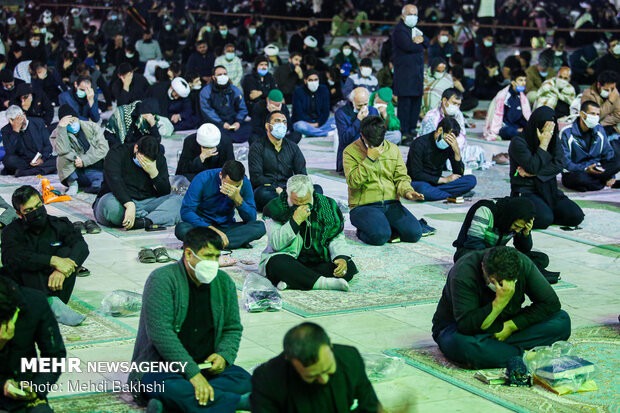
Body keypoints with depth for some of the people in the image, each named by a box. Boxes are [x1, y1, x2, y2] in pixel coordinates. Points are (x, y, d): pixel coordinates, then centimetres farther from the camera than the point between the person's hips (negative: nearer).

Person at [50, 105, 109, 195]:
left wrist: (84, 161, -14)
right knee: (62, 158, -29)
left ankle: (84, 188, -4)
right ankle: (73, 184, -12)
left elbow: (104, 148, -5)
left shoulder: (92, 127, 4)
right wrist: (61, 127, -25)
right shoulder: (58, 134, -2)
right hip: (74, 173, 1)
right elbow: (62, 151, -24)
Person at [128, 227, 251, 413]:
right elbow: (161, 333, -21)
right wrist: (192, 373, -27)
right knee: (169, 386, -39)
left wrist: (224, 355, -6)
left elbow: (233, 328, 18)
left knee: (243, 380, -24)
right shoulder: (162, 279, -11)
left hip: (205, 367, 6)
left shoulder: (224, 283, 8)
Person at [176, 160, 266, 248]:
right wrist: (214, 230, -32)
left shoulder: (244, 183, -11)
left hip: (226, 227, 3)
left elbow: (251, 218, -10)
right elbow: (186, 212, -22)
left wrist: (238, 199, -28)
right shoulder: (203, 179, -18)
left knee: (260, 226, -24)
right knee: (182, 229, -34)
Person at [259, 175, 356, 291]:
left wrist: (341, 257, -12)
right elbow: (276, 244, -16)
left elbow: (336, 238, 9)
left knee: (349, 267, -22)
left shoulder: (327, 206, 3)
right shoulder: (276, 208, -6)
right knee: (277, 263, -36)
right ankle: (324, 283, -39)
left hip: (318, 263, 4)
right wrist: (295, 221, -25)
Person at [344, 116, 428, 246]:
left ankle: (386, 227, 6)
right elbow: (354, 182, -12)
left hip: (391, 204, 4)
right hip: (364, 206, -4)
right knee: (379, 236, -32)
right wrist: (369, 159, -16)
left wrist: (407, 191, -10)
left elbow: (401, 177, 12)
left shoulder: (393, 149, 13)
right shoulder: (350, 151, -1)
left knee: (414, 233, -20)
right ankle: (363, 231, 2)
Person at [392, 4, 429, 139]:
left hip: (417, 71, 8)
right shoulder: (399, 29, -8)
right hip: (405, 71, -8)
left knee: (417, 100, 9)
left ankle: (412, 128, 17)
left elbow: (427, 43, 12)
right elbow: (408, 46, -20)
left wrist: (420, 39, -9)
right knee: (405, 101, -8)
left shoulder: (415, 29, 20)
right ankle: (403, 131, -5)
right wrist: (420, 45, -2)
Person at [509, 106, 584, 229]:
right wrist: (544, 143, -17)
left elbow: (559, 164, -4)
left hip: (549, 190, 5)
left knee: (576, 216, -16)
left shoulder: (554, 139, 7)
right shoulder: (518, 142, -10)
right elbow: (533, 167, -20)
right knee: (545, 219, -32)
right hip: (525, 191, -5)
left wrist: (534, 173, -14)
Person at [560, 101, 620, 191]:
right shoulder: (566, 133, -12)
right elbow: (565, 162, -16)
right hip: (573, 173, -4)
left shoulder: (599, 129, 4)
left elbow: (608, 153, 9)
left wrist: (611, 176, -5)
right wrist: (585, 169, -31)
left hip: (596, 170, 4)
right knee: (580, 177, -40)